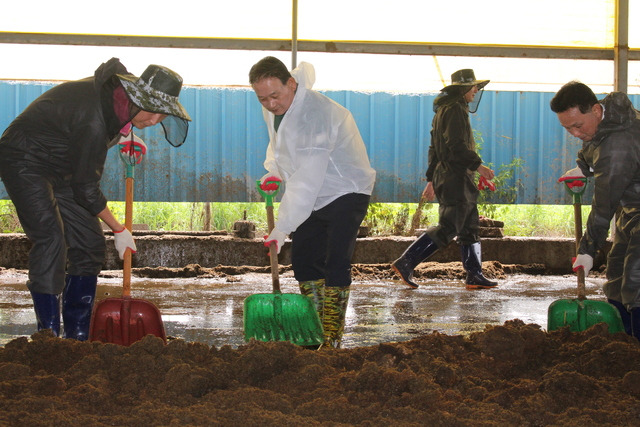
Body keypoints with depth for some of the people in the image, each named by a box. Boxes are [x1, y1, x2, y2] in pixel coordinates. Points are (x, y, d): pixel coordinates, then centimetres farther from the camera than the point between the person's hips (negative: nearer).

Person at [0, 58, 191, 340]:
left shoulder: (115, 92, -9)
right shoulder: (94, 122, -35)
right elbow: (86, 190, -24)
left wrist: (122, 138, 0)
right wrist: (119, 230, -13)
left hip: (60, 168, 10)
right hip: (24, 162, -10)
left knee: (89, 243, 4)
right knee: (50, 239, -23)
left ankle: (77, 335, 9)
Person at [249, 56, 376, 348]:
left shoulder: (316, 113, -32)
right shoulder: (271, 110, -5)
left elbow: (306, 180, -35)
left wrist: (282, 227, -36)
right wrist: (274, 170, 1)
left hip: (346, 190, -8)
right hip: (313, 197, 8)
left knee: (336, 262, -17)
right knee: (303, 259, 7)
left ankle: (332, 335, -13)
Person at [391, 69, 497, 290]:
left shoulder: (444, 109, 21)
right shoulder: (454, 110, -11)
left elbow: (435, 148, 22)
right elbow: (456, 146, -22)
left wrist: (431, 179, 23)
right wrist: (477, 165, -18)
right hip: (454, 178, -11)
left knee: (469, 228, 11)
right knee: (447, 228, -11)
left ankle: (475, 276, 12)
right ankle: (406, 263, -10)